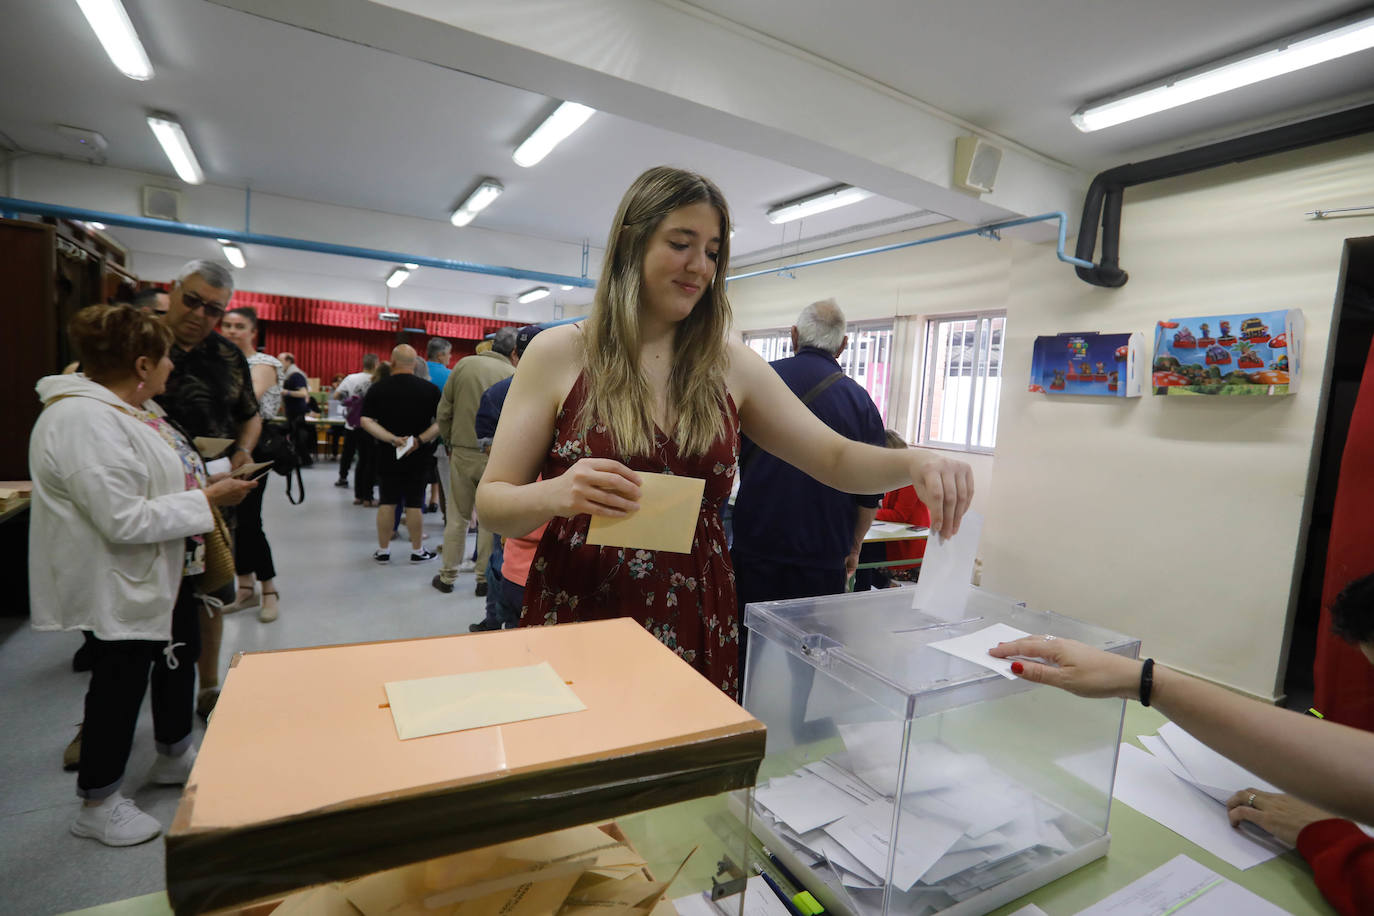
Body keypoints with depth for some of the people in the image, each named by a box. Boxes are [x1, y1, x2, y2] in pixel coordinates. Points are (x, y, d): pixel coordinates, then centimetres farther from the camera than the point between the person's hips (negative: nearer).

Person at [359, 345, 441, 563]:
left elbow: (366, 421, -11)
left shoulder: (377, 388, -3)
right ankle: (417, 551, 15)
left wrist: (392, 438, -17)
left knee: (387, 502, 11)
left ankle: (383, 550, 19)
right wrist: (419, 440, -15)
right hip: (417, 457, -1)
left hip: (386, 455, 1)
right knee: (413, 503, 5)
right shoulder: (429, 389, -6)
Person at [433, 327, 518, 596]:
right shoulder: (514, 376, -8)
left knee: (458, 515, 14)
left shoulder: (464, 364, 0)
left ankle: (447, 576, 23)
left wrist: (449, 442, 15)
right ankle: (484, 579, 17)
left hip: (462, 452, 2)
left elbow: (444, 411, 2)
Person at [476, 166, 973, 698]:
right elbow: (491, 504, -3)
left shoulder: (733, 367, 3)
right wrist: (557, 495, -24)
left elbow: (836, 459, 5)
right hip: (577, 617, -1)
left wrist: (913, 461, -15)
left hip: (699, 629, 2)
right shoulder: (558, 354, -4)